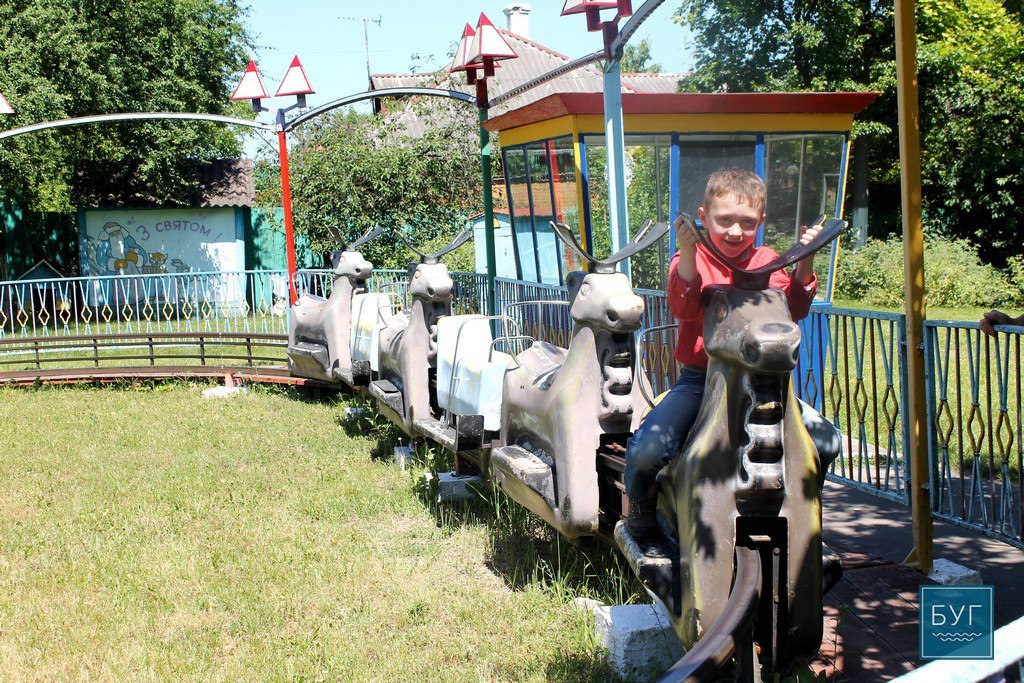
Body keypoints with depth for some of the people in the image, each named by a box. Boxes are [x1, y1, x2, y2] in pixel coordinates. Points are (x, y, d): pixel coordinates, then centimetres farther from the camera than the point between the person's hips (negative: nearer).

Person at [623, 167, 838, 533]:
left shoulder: (766, 261, 10)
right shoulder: (690, 259, 0)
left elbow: (792, 309, -3)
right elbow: (683, 309, -19)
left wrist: (805, 264, -17)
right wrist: (688, 254, -32)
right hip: (698, 380, -3)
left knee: (826, 441, -11)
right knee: (646, 449, -23)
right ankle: (642, 500, 12)